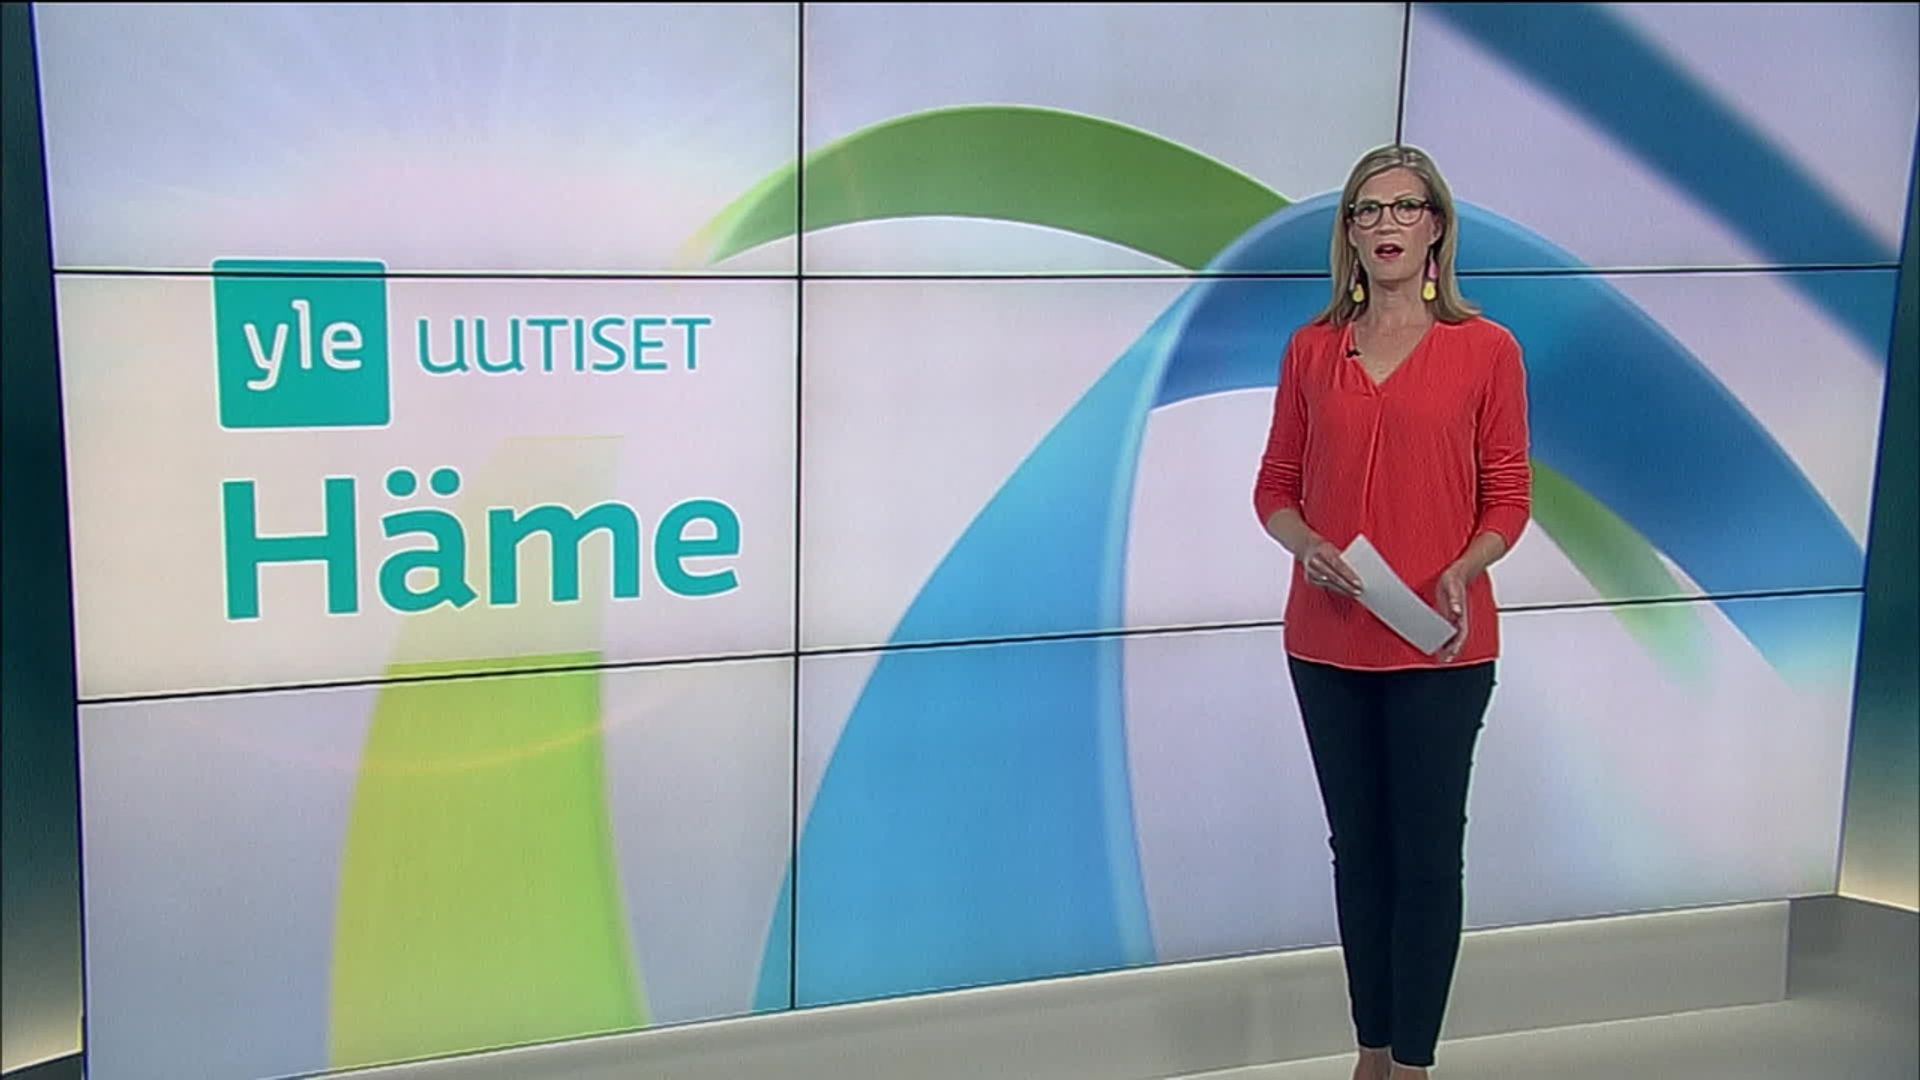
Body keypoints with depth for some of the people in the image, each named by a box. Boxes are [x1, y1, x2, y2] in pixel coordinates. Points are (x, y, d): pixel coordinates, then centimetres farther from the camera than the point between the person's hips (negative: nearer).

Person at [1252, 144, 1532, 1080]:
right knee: (1357, 848, 12)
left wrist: (1461, 574, -19)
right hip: (1328, 642, 3)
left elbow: (1507, 496, -1)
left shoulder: (1484, 350, -3)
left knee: (1427, 855, 3)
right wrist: (1307, 546, -12)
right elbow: (1276, 486, 8)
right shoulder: (1313, 350, 5)